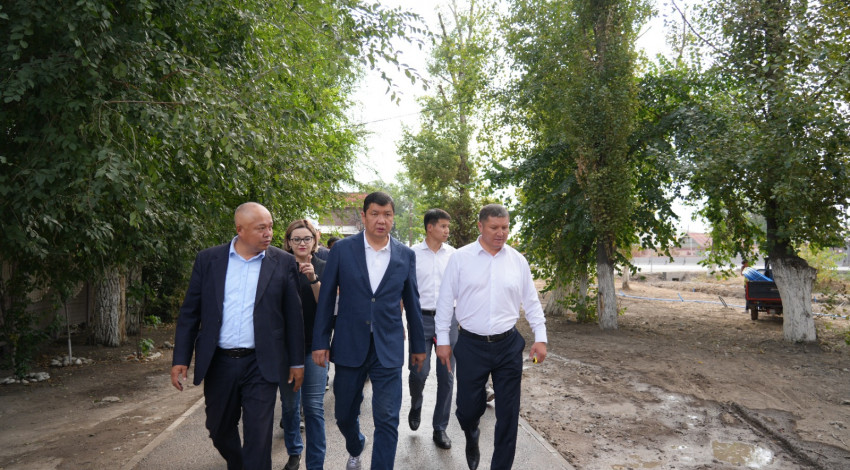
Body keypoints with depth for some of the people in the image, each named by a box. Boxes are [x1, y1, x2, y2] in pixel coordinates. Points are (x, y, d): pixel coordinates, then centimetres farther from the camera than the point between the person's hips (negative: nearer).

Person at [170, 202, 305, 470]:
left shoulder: (283, 263, -3)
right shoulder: (208, 260, 1)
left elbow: (293, 316, 1)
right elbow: (189, 313, 4)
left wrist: (297, 361, 2)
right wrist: (180, 358, 0)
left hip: (261, 365, -2)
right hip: (218, 363, 3)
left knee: (258, 440, -1)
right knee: (219, 430, 19)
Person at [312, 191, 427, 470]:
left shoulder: (406, 255, 1)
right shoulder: (342, 249, -3)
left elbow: (412, 303, 8)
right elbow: (326, 298, 0)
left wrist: (418, 345, 13)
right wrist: (320, 341, -2)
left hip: (389, 349, 0)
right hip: (349, 346, 1)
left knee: (387, 421, -3)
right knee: (345, 415, 17)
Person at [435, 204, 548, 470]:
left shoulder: (518, 260, 3)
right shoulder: (460, 258, -4)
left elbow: (531, 302, 9)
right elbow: (446, 300, -1)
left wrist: (541, 338, 3)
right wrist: (443, 340, -1)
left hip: (509, 346, 2)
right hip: (471, 345, -2)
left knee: (508, 413, 6)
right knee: (468, 407, 6)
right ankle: (471, 438, 42)